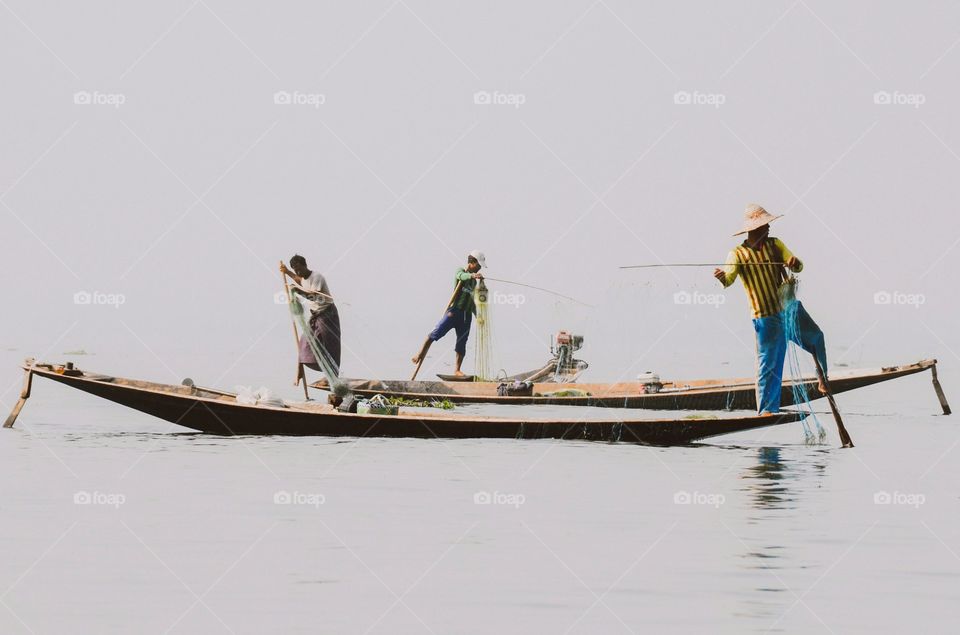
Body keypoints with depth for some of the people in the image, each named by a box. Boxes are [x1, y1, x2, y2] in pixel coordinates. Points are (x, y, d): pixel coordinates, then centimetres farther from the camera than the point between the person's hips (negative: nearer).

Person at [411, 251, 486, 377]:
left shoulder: (474, 281, 22)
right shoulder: (460, 272, 2)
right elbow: (462, 276, -25)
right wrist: (473, 275, -46)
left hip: (467, 314, 6)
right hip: (455, 310, -6)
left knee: (462, 343, 2)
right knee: (437, 332, -16)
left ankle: (457, 370, 6)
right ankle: (420, 354, -11)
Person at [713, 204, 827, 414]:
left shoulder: (775, 244, 4)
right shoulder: (738, 254, -8)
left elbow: (798, 267, -4)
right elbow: (729, 277, -24)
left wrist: (794, 262, -29)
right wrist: (722, 277, -48)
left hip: (790, 308, 5)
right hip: (766, 317, -5)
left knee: (816, 338, 16)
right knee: (768, 363, -7)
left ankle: (823, 377, 42)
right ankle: (766, 410, -1)